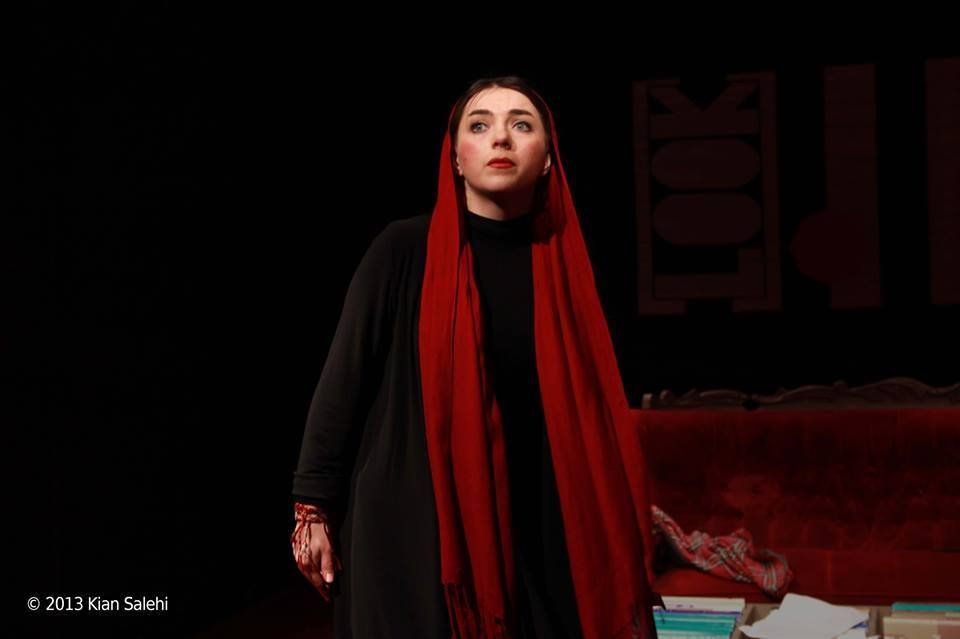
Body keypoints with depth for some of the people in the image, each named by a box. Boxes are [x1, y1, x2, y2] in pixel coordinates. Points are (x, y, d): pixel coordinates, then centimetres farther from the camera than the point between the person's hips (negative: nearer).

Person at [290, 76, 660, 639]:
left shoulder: (563, 263, 2)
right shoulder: (405, 250, -8)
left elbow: (592, 406, 8)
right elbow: (345, 377, -6)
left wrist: (625, 519, 8)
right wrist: (314, 509, -6)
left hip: (537, 525, 4)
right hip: (412, 521, -3)